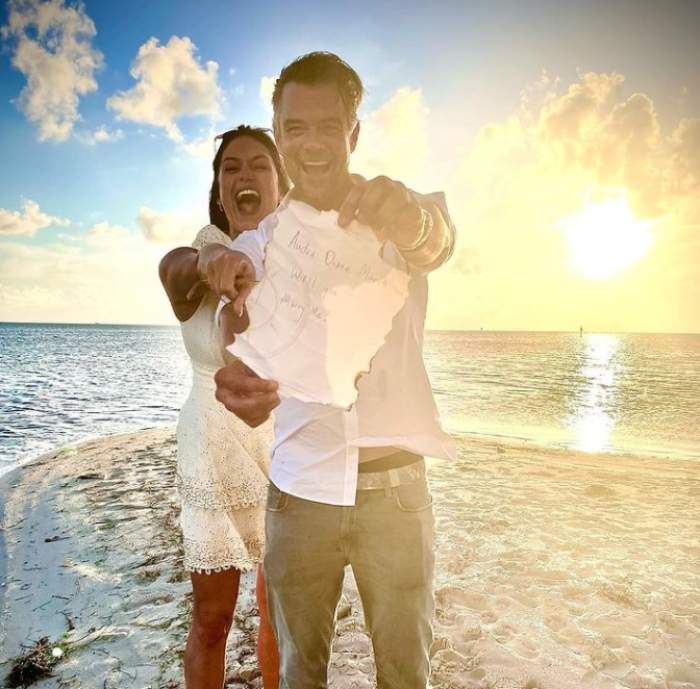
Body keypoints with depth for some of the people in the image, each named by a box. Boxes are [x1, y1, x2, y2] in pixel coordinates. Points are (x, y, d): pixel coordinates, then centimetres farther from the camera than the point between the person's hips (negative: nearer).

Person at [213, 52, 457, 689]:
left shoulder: (400, 219, 0)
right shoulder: (258, 243, 3)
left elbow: (438, 241, -24)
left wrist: (414, 220, -48)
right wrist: (238, 380, -36)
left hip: (396, 486, -1)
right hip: (298, 490, 2)